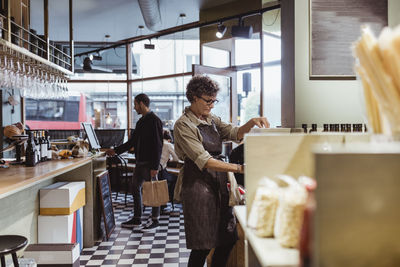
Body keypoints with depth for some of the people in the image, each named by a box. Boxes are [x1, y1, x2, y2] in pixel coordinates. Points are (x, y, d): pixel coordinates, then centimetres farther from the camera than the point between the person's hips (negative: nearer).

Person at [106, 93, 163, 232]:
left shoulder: (154, 120, -13)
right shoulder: (141, 121, 15)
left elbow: (158, 145, -18)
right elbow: (132, 141, 23)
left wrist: (155, 166, -22)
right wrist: (115, 150, 21)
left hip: (150, 163, -9)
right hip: (140, 162, 10)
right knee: (136, 189, 13)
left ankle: (155, 220, 10)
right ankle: (137, 219, 24)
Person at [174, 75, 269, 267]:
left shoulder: (212, 120, 14)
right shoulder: (183, 125, -10)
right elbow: (204, 161, -18)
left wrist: (251, 123, -16)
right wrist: (239, 168, -23)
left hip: (219, 183, 7)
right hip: (198, 185, -7)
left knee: (228, 240, 8)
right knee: (202, 247, -3)